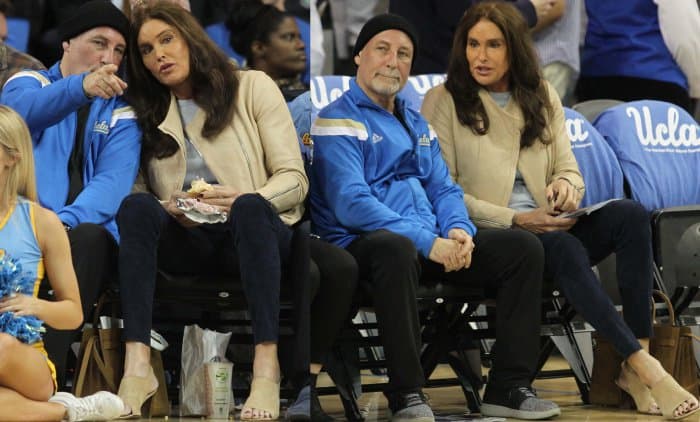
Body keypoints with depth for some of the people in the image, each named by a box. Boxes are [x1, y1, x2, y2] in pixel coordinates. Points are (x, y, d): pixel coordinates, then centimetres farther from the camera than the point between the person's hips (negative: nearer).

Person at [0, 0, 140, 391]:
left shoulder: (120, 112, 16)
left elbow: (113, 182, -3)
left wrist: (67, 220, -25)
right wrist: (80, 87, -36)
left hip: (84, 232, 1)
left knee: (87, 238, -35)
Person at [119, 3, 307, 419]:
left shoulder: (252, 87, 9)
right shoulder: (149, 113, 19)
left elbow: (294, 178, 2)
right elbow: (140, 191, 11)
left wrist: (246, 199, -17)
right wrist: (169, 208, -12)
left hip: (254, 229, -2)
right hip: (185, 239, 2)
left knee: (250, 208, -38)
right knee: (136, 207, -30)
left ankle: (267, 366, -46)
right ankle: (137, 366, -43)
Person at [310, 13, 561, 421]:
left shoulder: (417, 124, 23)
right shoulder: (339, 122, -3)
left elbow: (444, 189, 19)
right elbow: (351, 204, -16)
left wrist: (458, 230, -6)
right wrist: (427, 243, -22)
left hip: (432, 242, 8)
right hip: (362, 245, -8)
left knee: (524, 247, -7)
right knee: (397, 247, -42)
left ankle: (509, 387, -9)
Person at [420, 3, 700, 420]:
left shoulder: (542, 96, 16)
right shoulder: (443, 102, 1)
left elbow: (570, 170, 14)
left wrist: (566, 186, -13)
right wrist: (514, 220, -15)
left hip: (545, 228, 5)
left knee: (630, 213, -24)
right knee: (565, 248, -36)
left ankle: (637, 361, -30)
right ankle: (644, 368, -35)